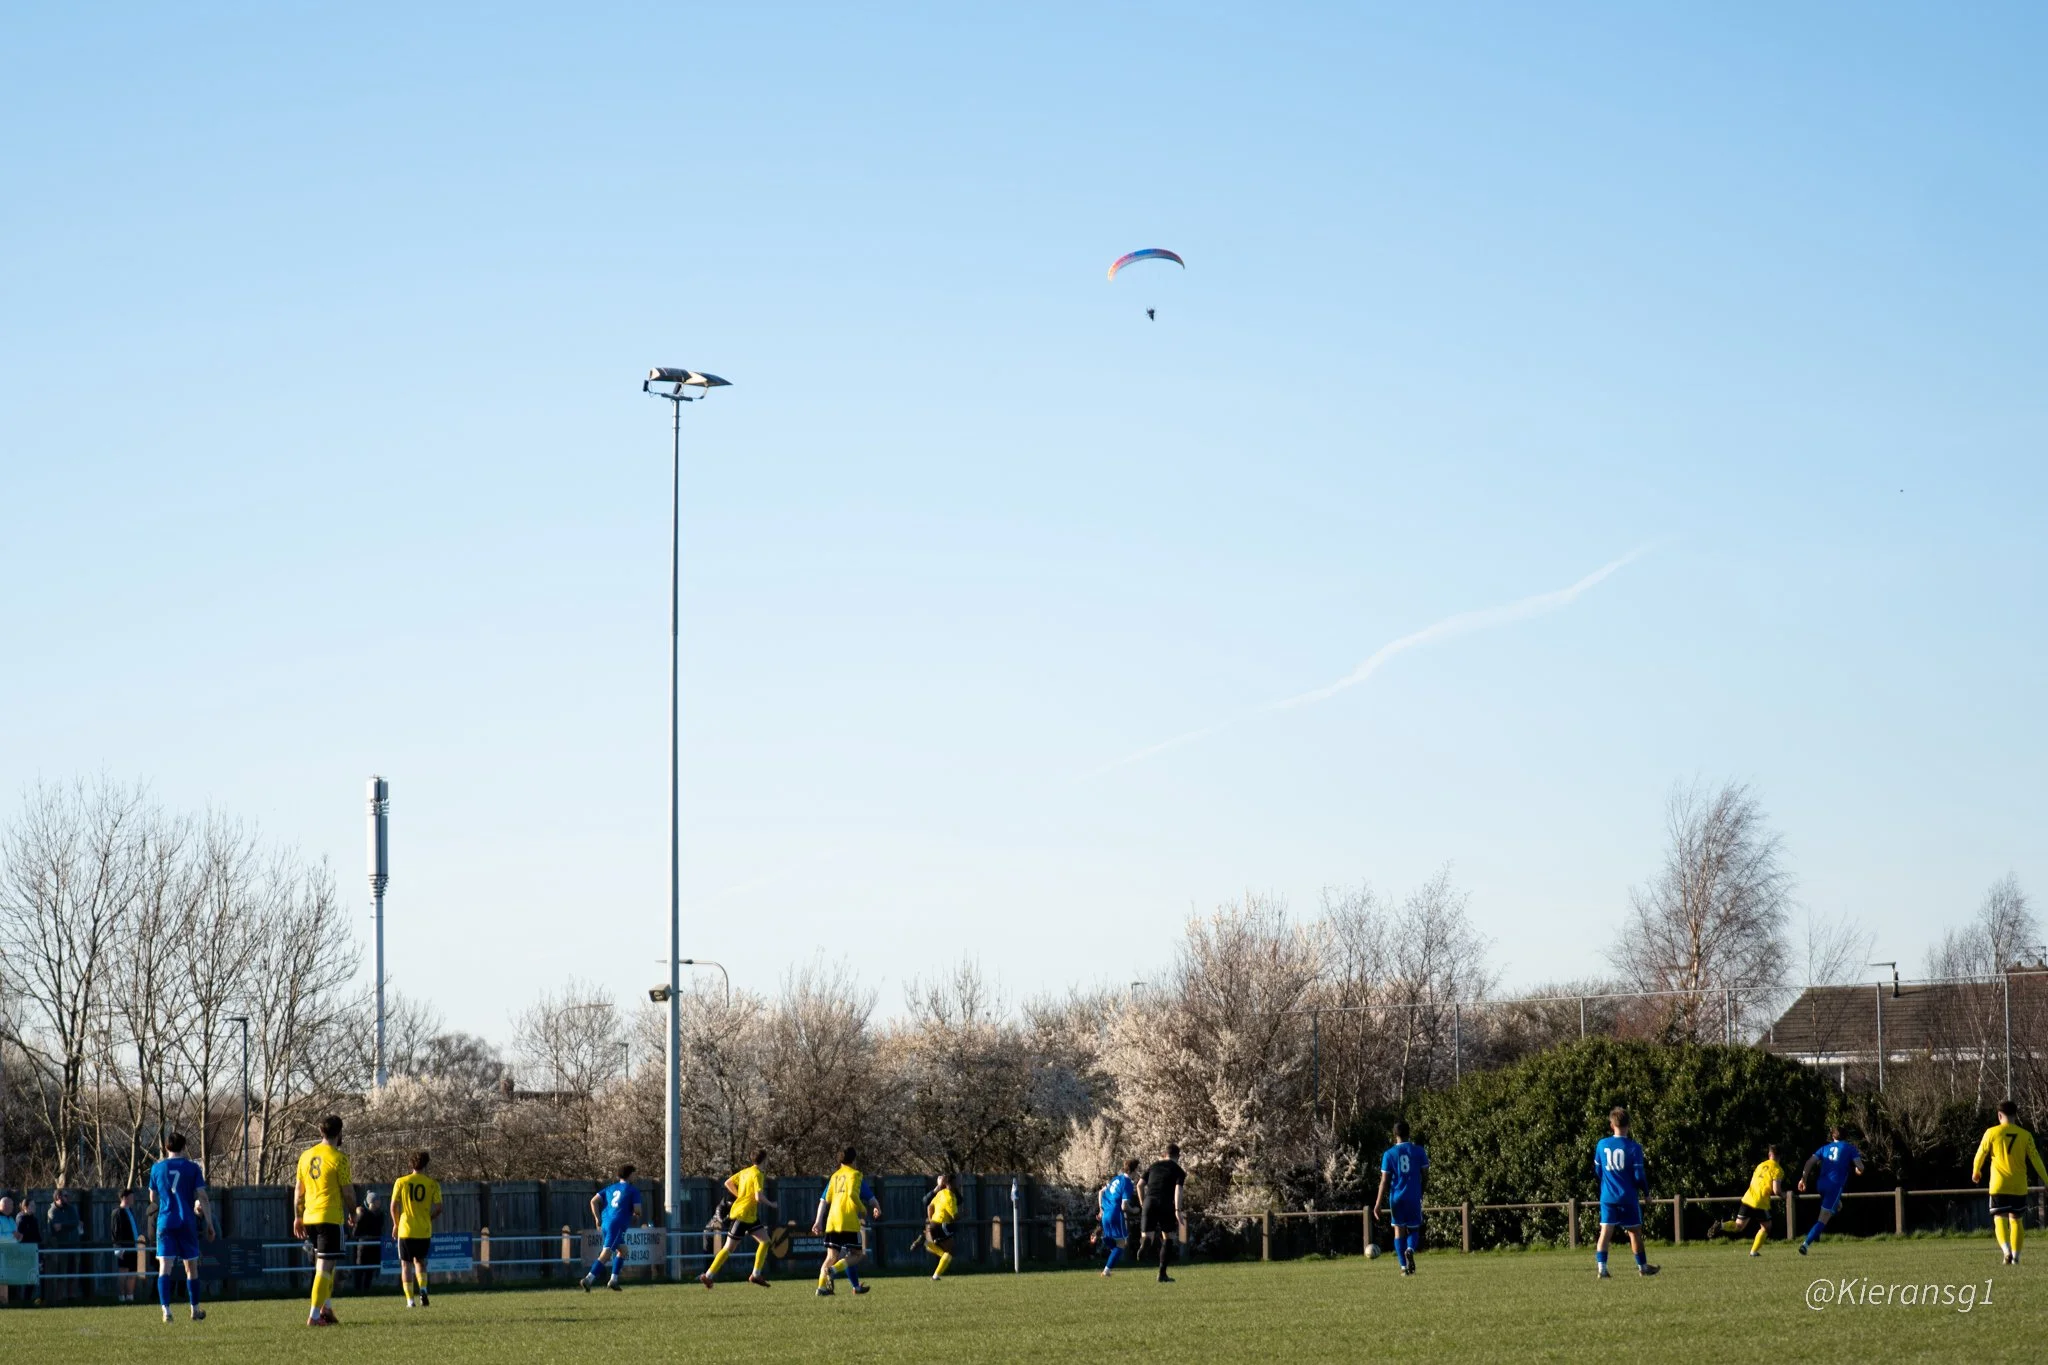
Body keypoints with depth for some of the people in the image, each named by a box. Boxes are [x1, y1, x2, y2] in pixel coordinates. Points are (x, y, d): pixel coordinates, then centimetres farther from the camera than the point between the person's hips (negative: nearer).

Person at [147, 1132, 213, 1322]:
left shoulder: (157, 1168, 5)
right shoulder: (192, 1167, 0)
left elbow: (153, 1198, 16)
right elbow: (202, 1197, -3)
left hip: (165, 1221, 0)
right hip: (187, 1222, 0)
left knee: (164, 1267, -5)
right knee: (191, 1267, 12)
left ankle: (166, 1309, -21)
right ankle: (195, 1310, 22)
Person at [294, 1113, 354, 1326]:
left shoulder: (306, 1156, 9)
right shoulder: (338, 1157, -10)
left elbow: (298, 1190, 13)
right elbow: (348, 1192, -8)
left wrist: (298, 1217, 19)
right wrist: (351, 1182, 13)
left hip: (310, 1218, 7)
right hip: (330, 1218, -7)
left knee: (323, 1266, 21)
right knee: (325, 1267, -6)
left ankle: (325, 1308, 17)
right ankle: (314, 1315, -10)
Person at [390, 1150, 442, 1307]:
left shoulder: (401, 1182, -2)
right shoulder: (433, 1184, -1)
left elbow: (394, 1206, -2)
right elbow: (438, 1208, -5)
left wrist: (396, 1224, 14)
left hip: (406, 1230, -1)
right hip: (424, 1231, 1)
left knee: (406, 1264, 7)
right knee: (420, 1261, 21)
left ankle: (410, 1300, 0)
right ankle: (423, 1289, -2)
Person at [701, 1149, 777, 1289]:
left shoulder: (745, 1171, 11)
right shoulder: (757, 1175, -15)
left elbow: (728, 1183, 17)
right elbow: (758, 1197, -24)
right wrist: (771, 1204, -6)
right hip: (742, 1215, -9)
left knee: (765, 1241, 8)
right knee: (729, 1248, -4)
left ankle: (756, 1275, 5)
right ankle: (708, 1276, -1)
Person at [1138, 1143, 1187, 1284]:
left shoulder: (1153, 1166, 19)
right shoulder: (1178, 1171, 7)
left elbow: (1140, 1185, 13)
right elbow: (1178, 1190, -8)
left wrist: (1142, 1203, 25)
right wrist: (1177, 1211, -15)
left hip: (1149, 1202, 3)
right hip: (1166, 1205, -3)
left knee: (1148, 1235, 5)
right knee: (1168, 1238, 12)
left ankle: (1144, 1244, -36)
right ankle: (1162, 1274, 8)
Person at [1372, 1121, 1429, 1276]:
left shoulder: (1389, 1154, -3)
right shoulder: (1418, 1151, -1)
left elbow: (1384, 1181, -5)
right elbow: (1425, 1172, 1)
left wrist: (1378, 1204, -4)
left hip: (1397, 1197, -1)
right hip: (1414, 1197, 1)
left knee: (1399, 1230, 9)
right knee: (1413, 1228, 14)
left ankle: (1404, 1266, 0)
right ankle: (1410, 1249, -19)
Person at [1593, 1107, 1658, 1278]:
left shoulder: (1601, 1145, 1)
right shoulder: (1633, 1147, -9)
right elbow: (1639, 1175, -9)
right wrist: (1645, 1188, 10)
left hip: (1607, 1197, 2)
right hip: (1628, 1197, -2)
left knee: (1605, 1231, -3)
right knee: (1635, 1232, 12)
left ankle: (1601, 1267, -18)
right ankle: (1642, 1267, 25)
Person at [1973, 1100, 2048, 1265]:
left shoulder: (1992, 1132, -3)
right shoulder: (2025, 1135, 1)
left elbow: (1980, 1154, 5)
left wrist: (1976, 1171, 25)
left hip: (1999, 1185, -2)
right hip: (2019, 1186, 2)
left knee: (2000, 1219, -2)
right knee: (2016, 1220, 14)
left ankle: (2006, 1250, -26)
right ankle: (2016, 1256, 9)